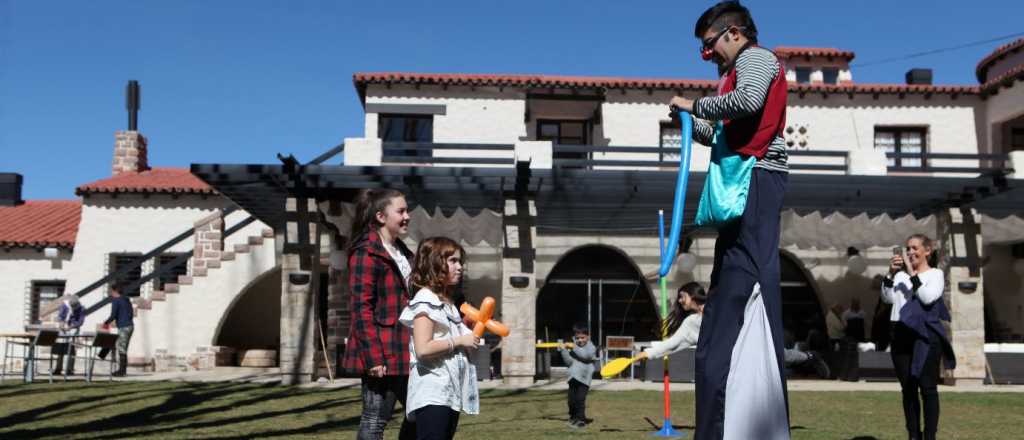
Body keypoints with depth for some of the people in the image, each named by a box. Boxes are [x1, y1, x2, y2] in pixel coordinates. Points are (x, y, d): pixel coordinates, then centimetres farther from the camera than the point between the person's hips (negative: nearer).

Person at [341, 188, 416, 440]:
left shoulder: (401, 252, 16)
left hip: (402, 353, 9)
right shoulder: (366, 253, -12)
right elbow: (360, 308, -17)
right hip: (381, 354, -9)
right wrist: (373, 357, -21)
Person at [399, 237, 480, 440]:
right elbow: (423, 349, -22)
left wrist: (468, 336, 12)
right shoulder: (425, 301, -12)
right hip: (432, 395, -10)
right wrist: (459, 341, -15)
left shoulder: (446, 302, 19)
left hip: (450, 393, 10)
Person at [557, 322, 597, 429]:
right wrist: (563, 351, -8)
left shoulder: (591, 347, -2)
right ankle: (573, 417, 29)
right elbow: (569, 362, 4)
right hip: (573, 377, 5)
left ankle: (580, 419, 0)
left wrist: (575, 348, -18)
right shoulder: (573, 347, 11)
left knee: (580, 399, -11)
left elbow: (587, 355, -23)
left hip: (584, 378, -5)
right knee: (571, 399, 10)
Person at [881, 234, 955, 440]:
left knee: (927, 387, -4)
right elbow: (887, 298, 2)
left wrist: (913, 275, -12)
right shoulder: (901, 274, 14)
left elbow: (928, 297, -14)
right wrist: (891, 274, -8)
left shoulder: (936, 274, 3)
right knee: (908, 388, 8)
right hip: (901, 335, 5)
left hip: (925, 335, -4)